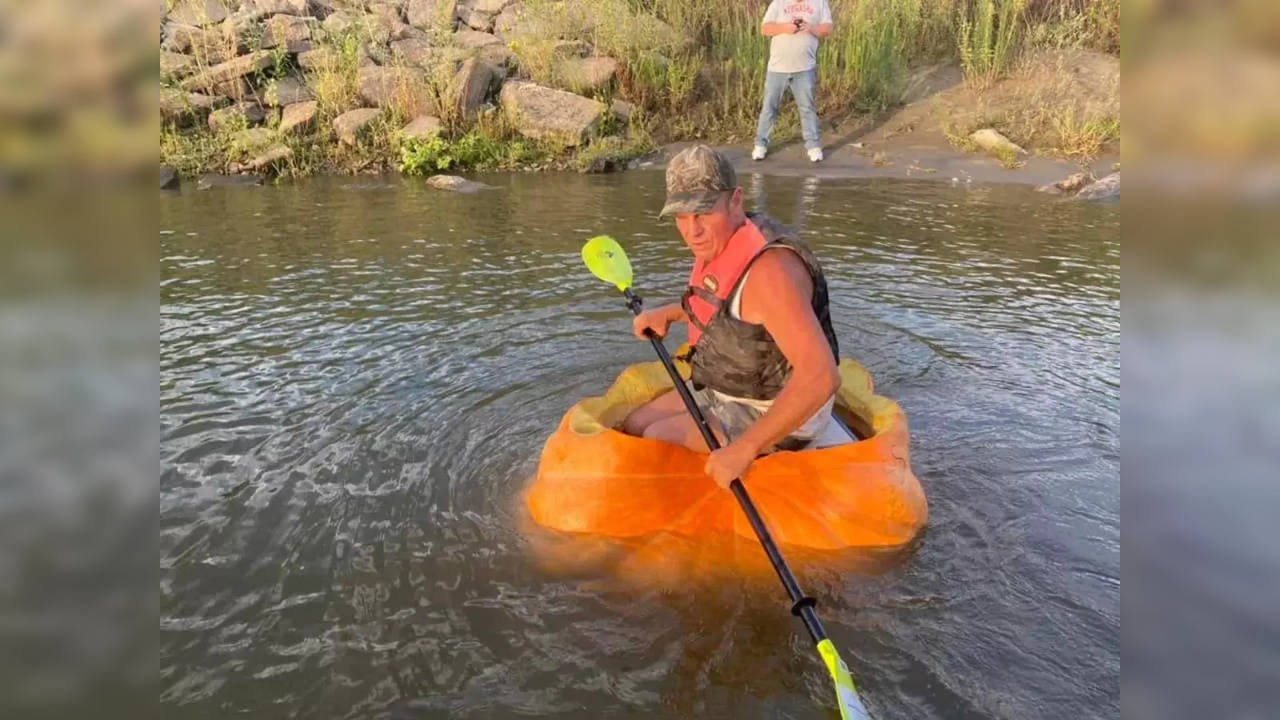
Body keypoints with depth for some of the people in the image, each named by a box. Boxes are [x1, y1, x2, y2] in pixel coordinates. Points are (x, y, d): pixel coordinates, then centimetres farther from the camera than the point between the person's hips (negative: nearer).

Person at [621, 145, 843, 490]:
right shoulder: (722, 241, -3)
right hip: (727, 391, 9)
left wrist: (744, 450, -38)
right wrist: (667, 314, 8)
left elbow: (822, 376, -39)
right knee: (633, 427, 6)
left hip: (777, 413, -9)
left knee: (659, 440, -16)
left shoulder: (767, 269, -32)